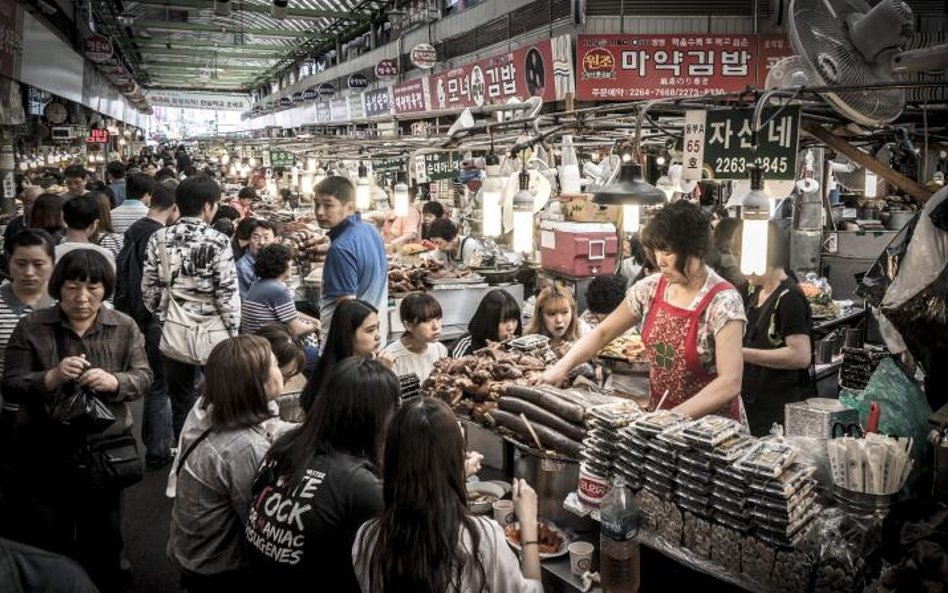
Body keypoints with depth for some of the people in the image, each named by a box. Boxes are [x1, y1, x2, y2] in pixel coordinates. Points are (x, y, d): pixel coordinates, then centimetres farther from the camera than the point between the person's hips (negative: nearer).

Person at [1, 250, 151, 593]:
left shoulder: (125, 327, -2)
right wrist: (51, 378, -25)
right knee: (46, 545, 12)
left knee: (103, 538, 18)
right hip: (46, 454, -1)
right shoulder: (31, 328, -5)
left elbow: (144, 378, -2)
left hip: (105, 450, 1)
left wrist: (114, 382, -23)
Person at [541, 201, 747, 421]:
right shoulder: (650, 289, -1)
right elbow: (603, 332, 7)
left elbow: (730, 382, -20)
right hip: (658, 414, 3)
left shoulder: (723, 302, -16)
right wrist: (562, 367, -6)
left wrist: (673, 417, -26)